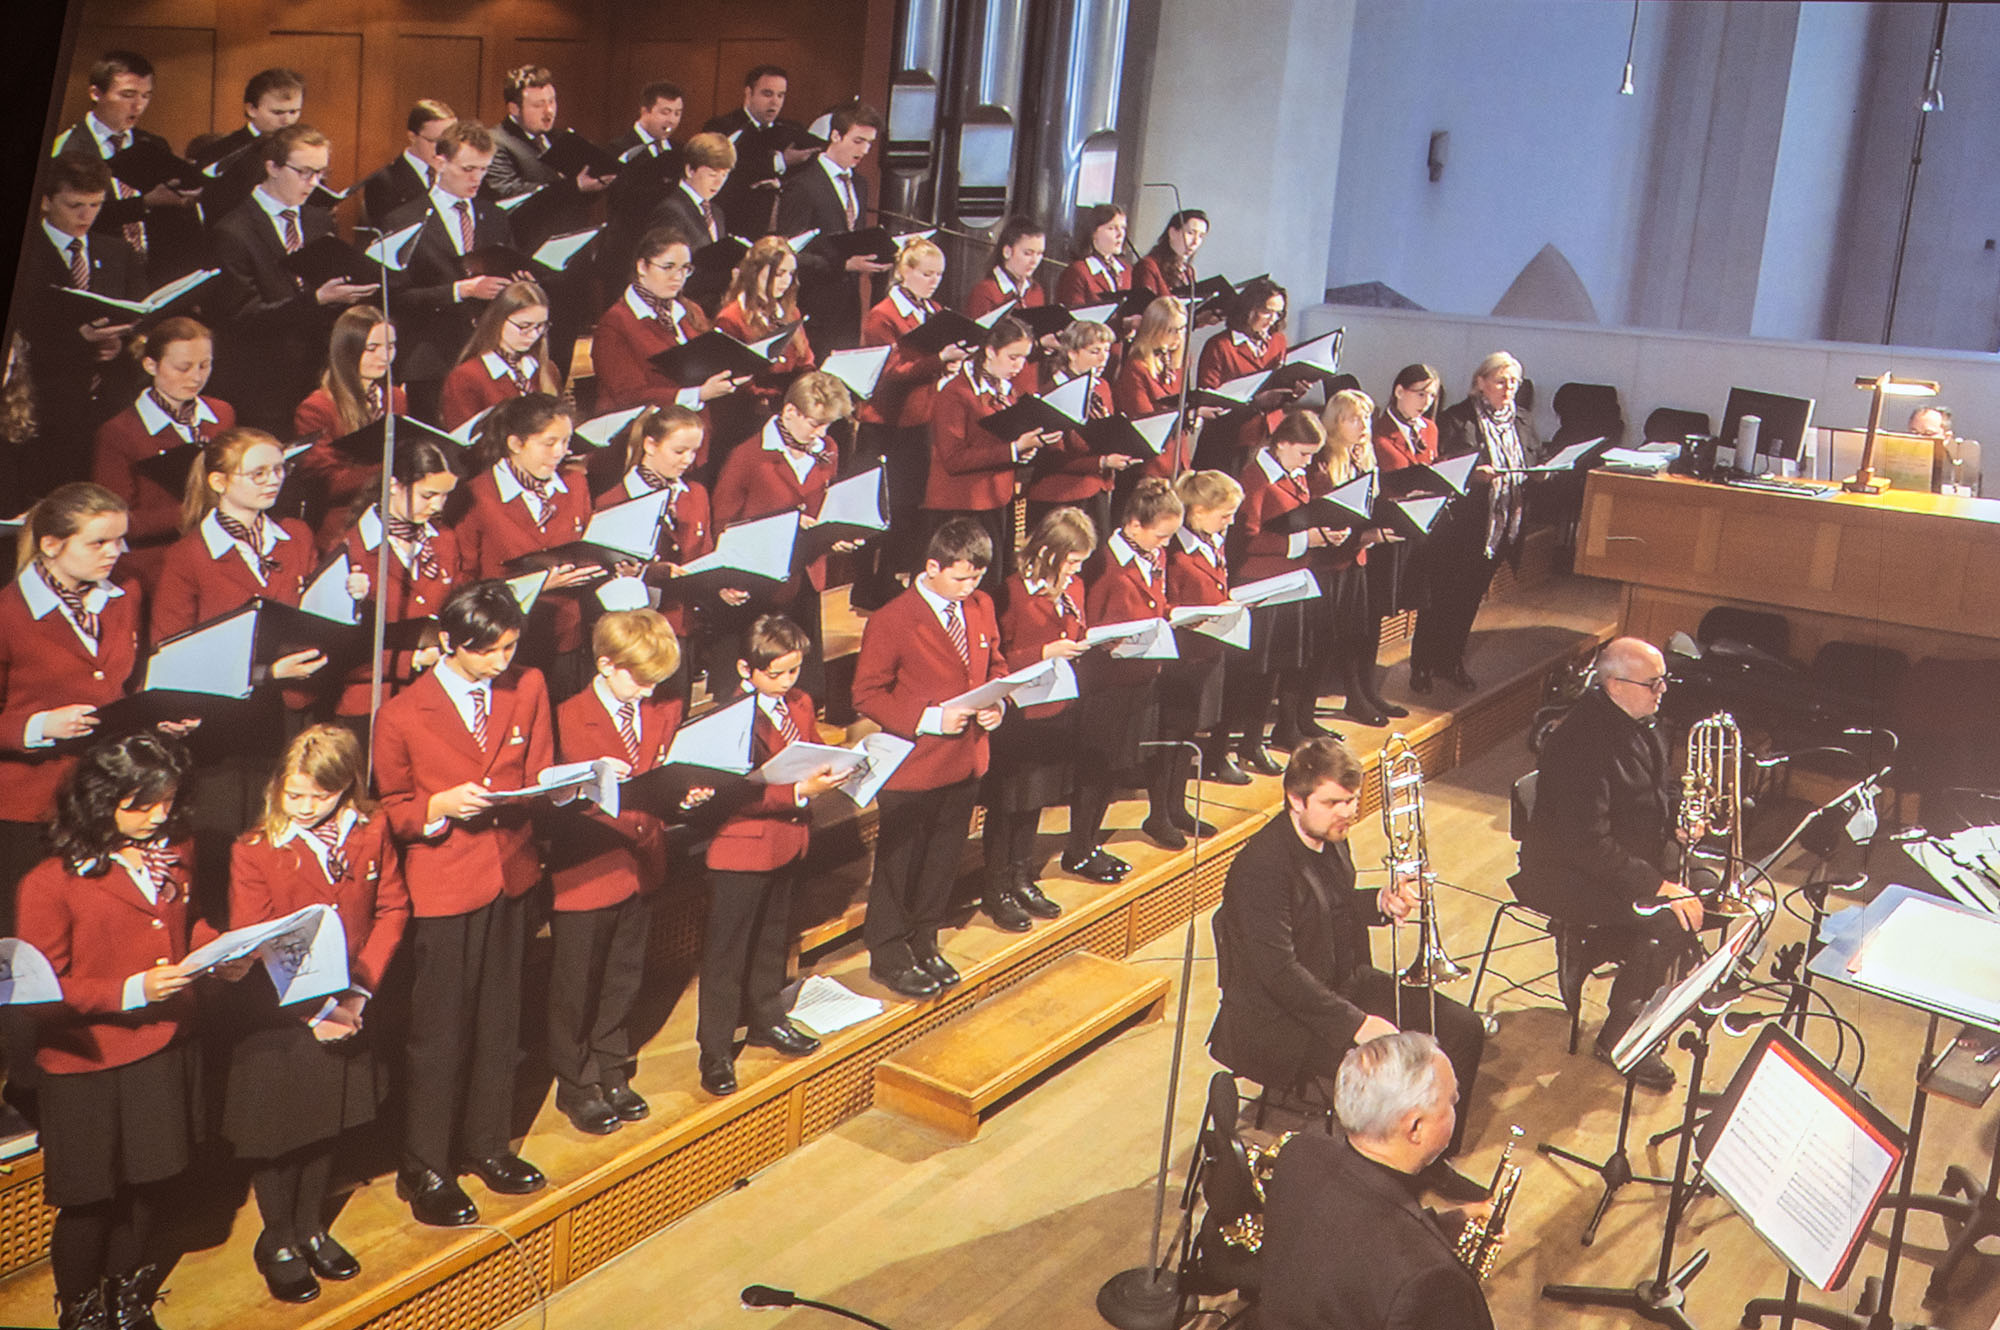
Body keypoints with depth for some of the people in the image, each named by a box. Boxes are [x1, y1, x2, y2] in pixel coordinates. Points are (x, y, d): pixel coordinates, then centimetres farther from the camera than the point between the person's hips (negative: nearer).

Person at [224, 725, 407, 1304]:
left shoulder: (372, 833, -5)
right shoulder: (253, 851, -15)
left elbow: (392, 911, -1)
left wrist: (358, 993, -11)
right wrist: (313, 1011, -17)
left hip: (346, 1010, 3)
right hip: (278, 1018, -3)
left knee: (330, 1123, 18)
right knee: (274, 1130, 10)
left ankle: (310, 1227, 39)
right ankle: (278, 1241, 31)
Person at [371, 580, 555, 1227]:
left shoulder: (527, 689, 2)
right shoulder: (402, 714, -10)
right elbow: (390, 810, -2)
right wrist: (440, 806, -21)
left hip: (511, 876, 4)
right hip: (442, 887, -4)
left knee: (500, 1022, 15)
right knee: (438, 1033, 3)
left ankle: (487, 1145, 34)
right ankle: (425, 1171, 20)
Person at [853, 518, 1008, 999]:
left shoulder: (981, 607, 2)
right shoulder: (891, 621, -17)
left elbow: (996, 665, 16)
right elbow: (867, 694, -14)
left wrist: (997, 703, -6)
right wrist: (930, 719, -23)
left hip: (965, 761, 6)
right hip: (912, 766, -6)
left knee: (943, 861, 19)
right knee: (898, 864, 8)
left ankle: (924, 942, 37)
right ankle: (887, 955, 25)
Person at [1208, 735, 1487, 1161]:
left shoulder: (1331, 835, 2)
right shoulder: (1262, 864, -26)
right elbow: (1278, 971, -28)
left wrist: (1381, 902, -2)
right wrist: (1357, 1023, -29)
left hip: (1346, 983, 9)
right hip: (1277, 1019, -9)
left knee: (1462, 1029, 1)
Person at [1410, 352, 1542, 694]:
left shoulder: (1524, 421, 11)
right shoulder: (1457, 419, -7)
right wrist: (1475, 475, -28)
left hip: (1500, 528, 5)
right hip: (1459, 525, -5)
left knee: (1470, 597, 14)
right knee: (1441, 597, 1)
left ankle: (1452, 660, 27)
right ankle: (1422, 665, 13)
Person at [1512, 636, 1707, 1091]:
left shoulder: (1643, 725, 3)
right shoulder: (1581, 743, -27)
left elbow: (1663, 789, 21)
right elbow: (1589, 846, -29)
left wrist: (1679, 822, 1)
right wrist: (1657, 886, -28)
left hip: (1633, 857, 10)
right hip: (1566, 874, -10)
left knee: (1707, 889, -2)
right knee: (1671, 919, -23)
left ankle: (1587, 947, 10)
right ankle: (1620, 1037, -6)